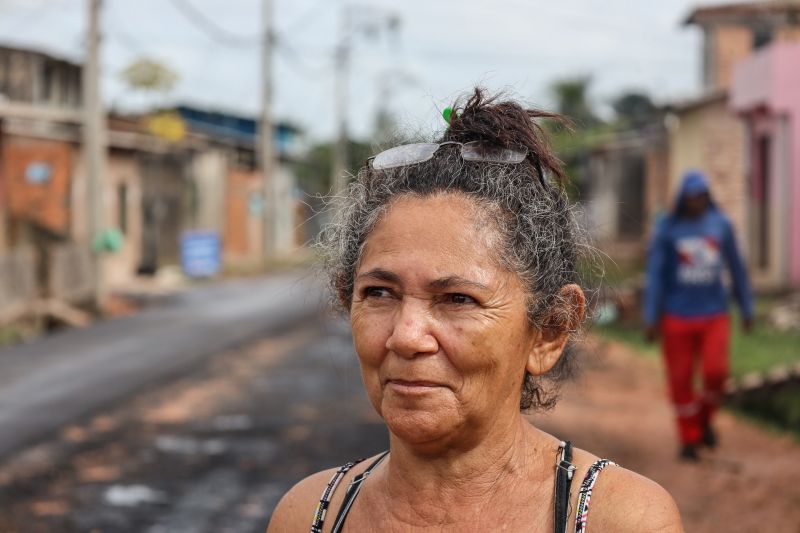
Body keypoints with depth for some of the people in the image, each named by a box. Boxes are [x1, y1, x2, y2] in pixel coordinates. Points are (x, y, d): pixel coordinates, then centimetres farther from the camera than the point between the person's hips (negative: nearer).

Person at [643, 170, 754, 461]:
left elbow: (736, 268, 9)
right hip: (677, 316, -1)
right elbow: (654, 274, -6)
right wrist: (651, 319, -10)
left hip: (714, 315, 1)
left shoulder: (721, 224, 0)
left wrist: (747, 309, 12)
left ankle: (705, 418, 15)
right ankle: (689, 439, 19)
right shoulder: (667, 229, -7)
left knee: (716, 371, -15)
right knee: (681, 380, 2)